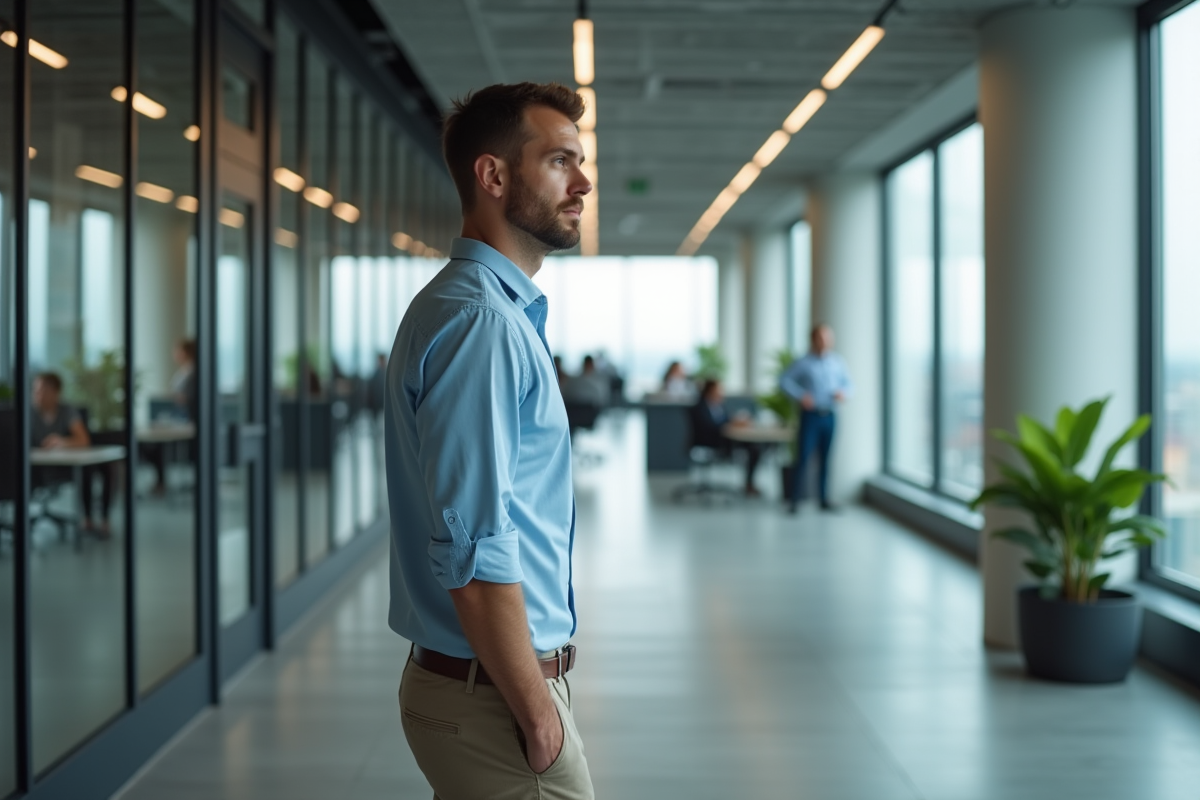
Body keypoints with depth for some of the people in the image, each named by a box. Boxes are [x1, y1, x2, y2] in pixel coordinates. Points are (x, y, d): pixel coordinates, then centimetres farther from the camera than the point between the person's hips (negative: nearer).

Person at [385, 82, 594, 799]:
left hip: (467, 680, 10)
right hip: (494, 692, -10)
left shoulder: (504, 310, 14)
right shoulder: (481, 321, -19)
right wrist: (537, 711, -18)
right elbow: (476, 552, -25)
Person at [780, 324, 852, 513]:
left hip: (830, 415, 4)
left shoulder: (837, 362, 7)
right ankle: (795, 499, -1)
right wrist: (800, 396, -11)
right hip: (810, 414, -3)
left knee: (825, 459, 9)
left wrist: (843, 392, -4)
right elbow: (784, 380, -2)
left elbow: (846, 382, 17)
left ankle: (824, 500, 17)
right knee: (803, 457, -6)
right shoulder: (803, 363, -4)